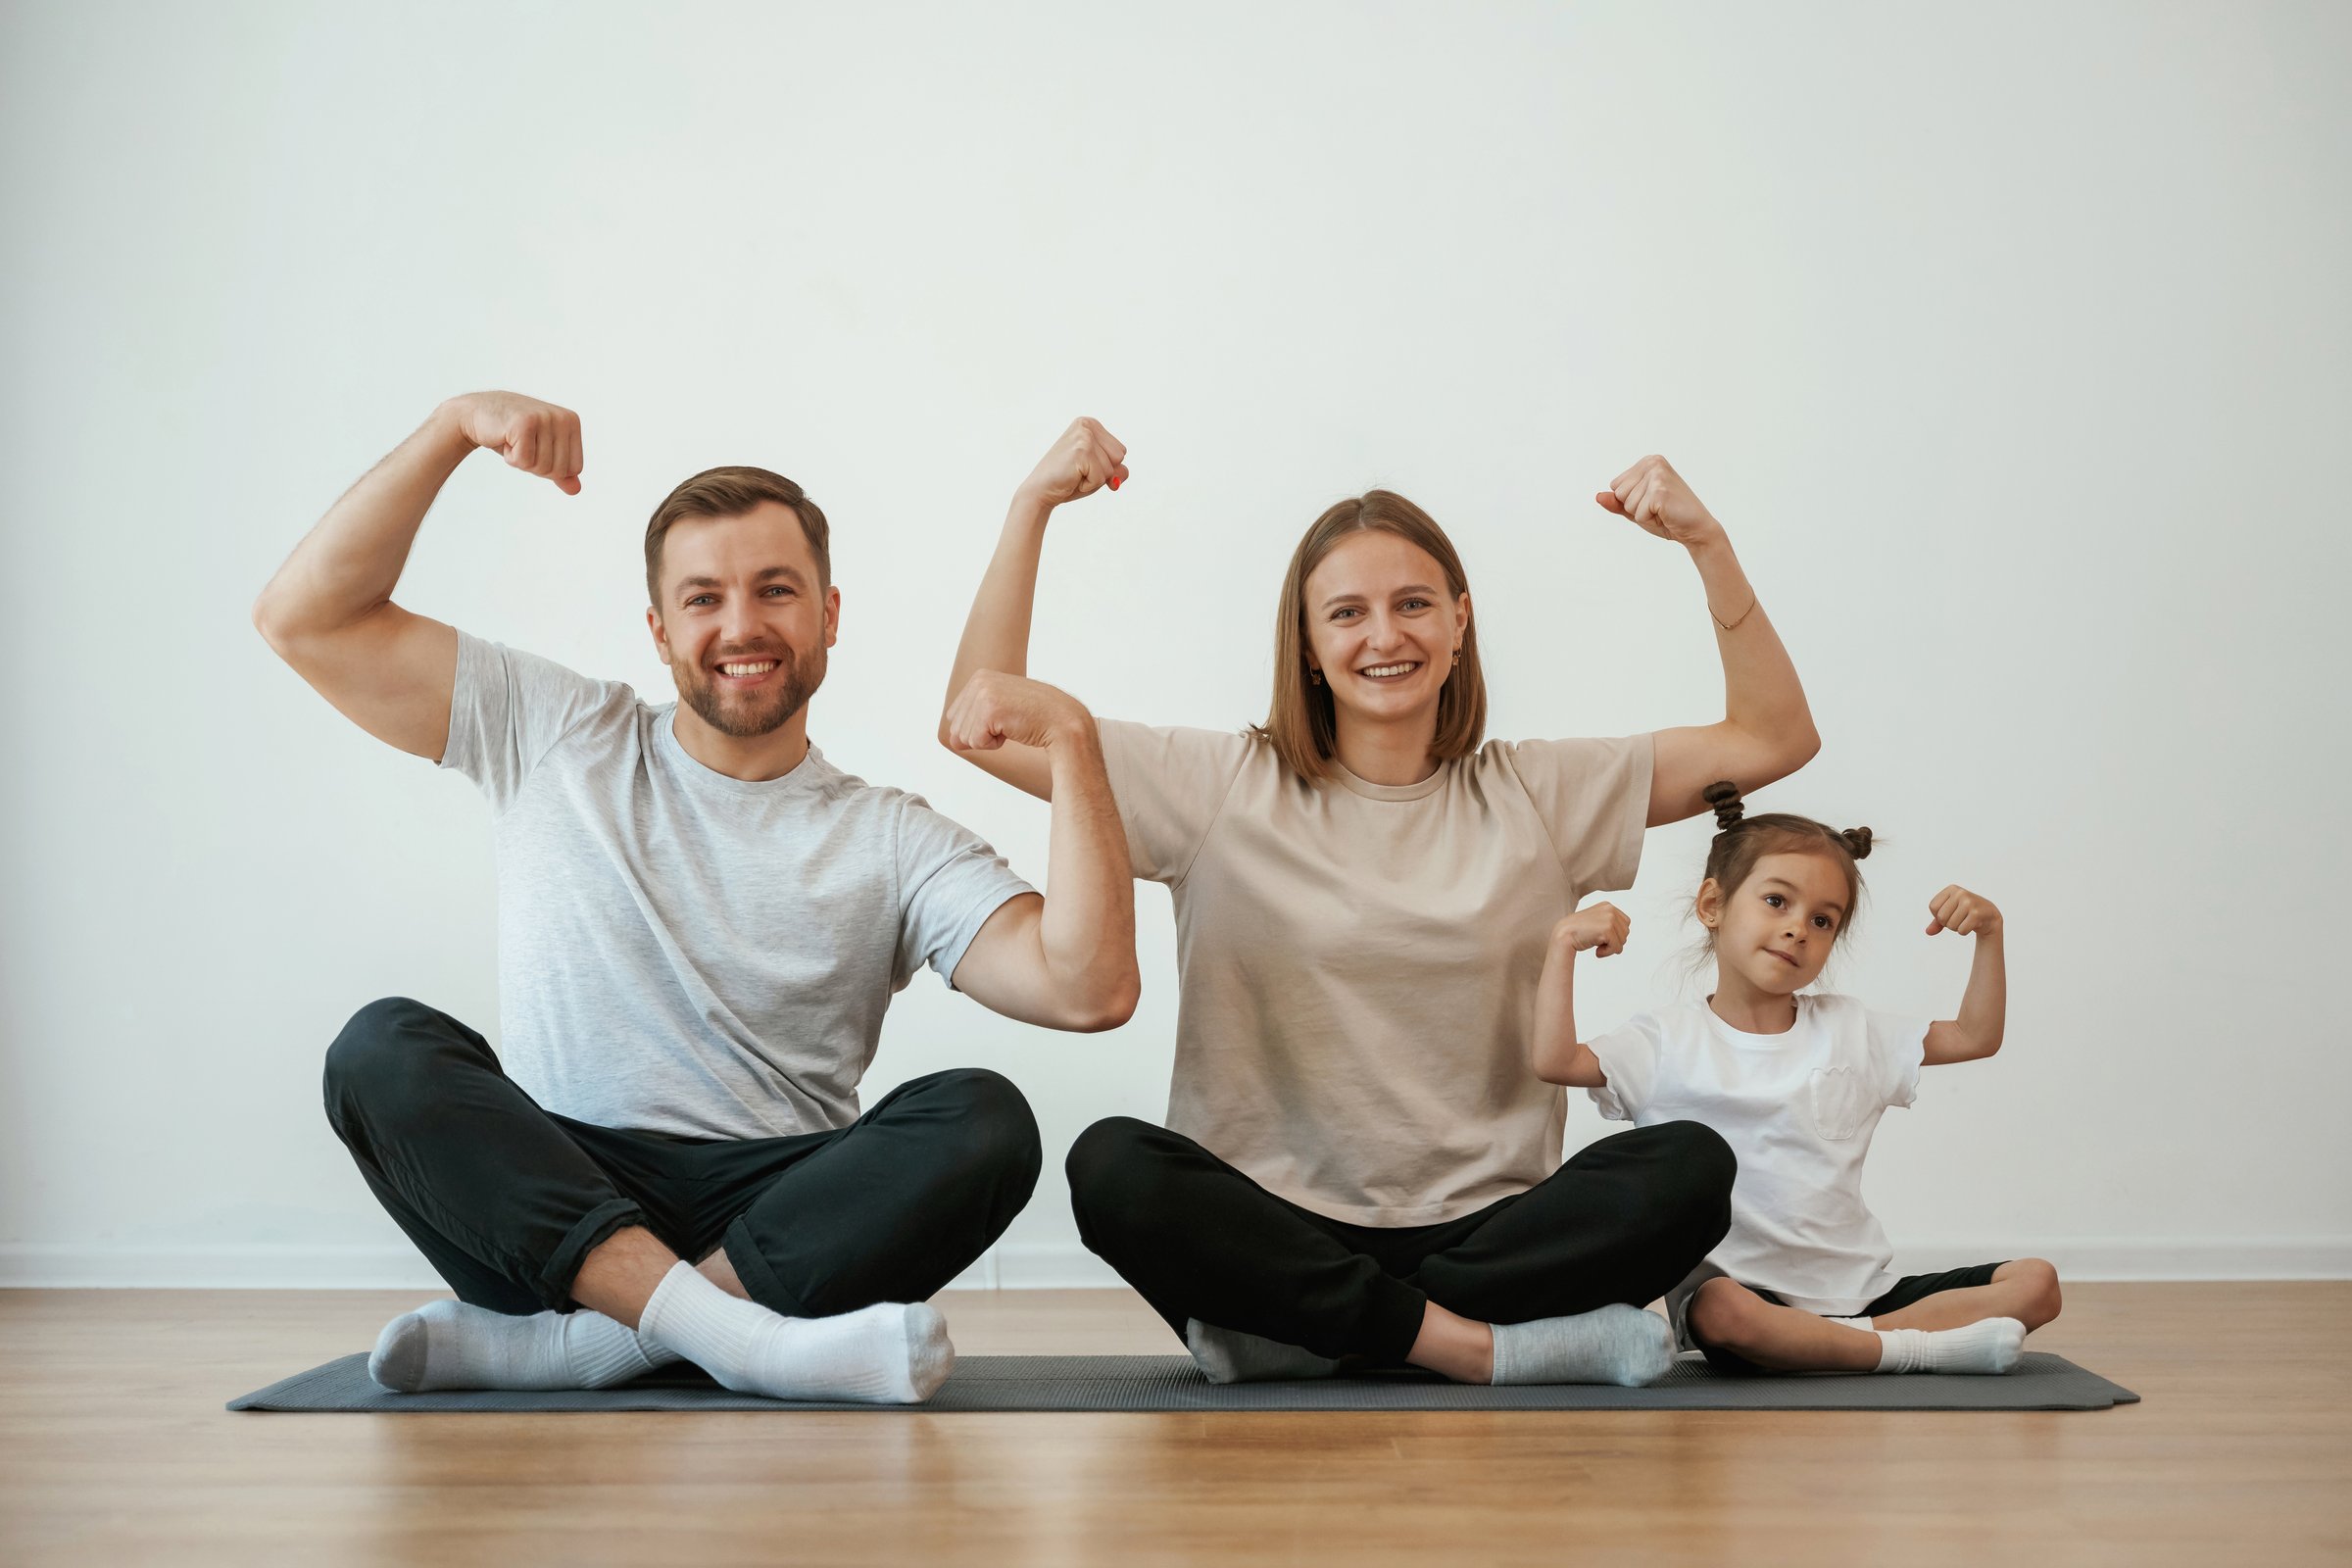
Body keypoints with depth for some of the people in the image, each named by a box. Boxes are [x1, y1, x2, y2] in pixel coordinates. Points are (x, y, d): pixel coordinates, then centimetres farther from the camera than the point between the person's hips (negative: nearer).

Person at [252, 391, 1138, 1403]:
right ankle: (732, 1334, -39)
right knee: (385, 1047, -26)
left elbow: (1090, 991, -6)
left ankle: (558, 1343, -31)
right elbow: (305, 619, 7)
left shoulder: (896, 844, 9)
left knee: (983, 1119, -27)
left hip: (776, 1228, 0)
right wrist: (456, 426, -1)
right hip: (545, 1200, 0)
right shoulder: (558, 739, 12)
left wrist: (1072, 743, -12)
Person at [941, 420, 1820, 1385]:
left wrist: (1706, 543, -2)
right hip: (1275, 1228, -1)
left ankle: (1307, 1336, -20)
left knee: (1691, 1166, -26)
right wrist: (1031, 509, -5)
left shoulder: (1534, 796, 10)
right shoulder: (1225, 790, 5)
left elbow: (1772, 740, 8)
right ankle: (1477, 1345, -25)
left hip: (1486, 1228, 2)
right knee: (1112, 1167, -31)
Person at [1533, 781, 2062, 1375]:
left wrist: (1989, 935, 5)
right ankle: (1921, 1347, -26)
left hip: (1862, 1290, 5)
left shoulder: (1848, 1030, 14)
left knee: (2035, 1283, -11)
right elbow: (1554, 1061, -12)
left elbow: (1975, 1036, 18)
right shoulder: (1670, 1040, 1)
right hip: (1738, 1283, -5)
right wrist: (1565, 942, -16)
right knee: (1724, 1313, -41)